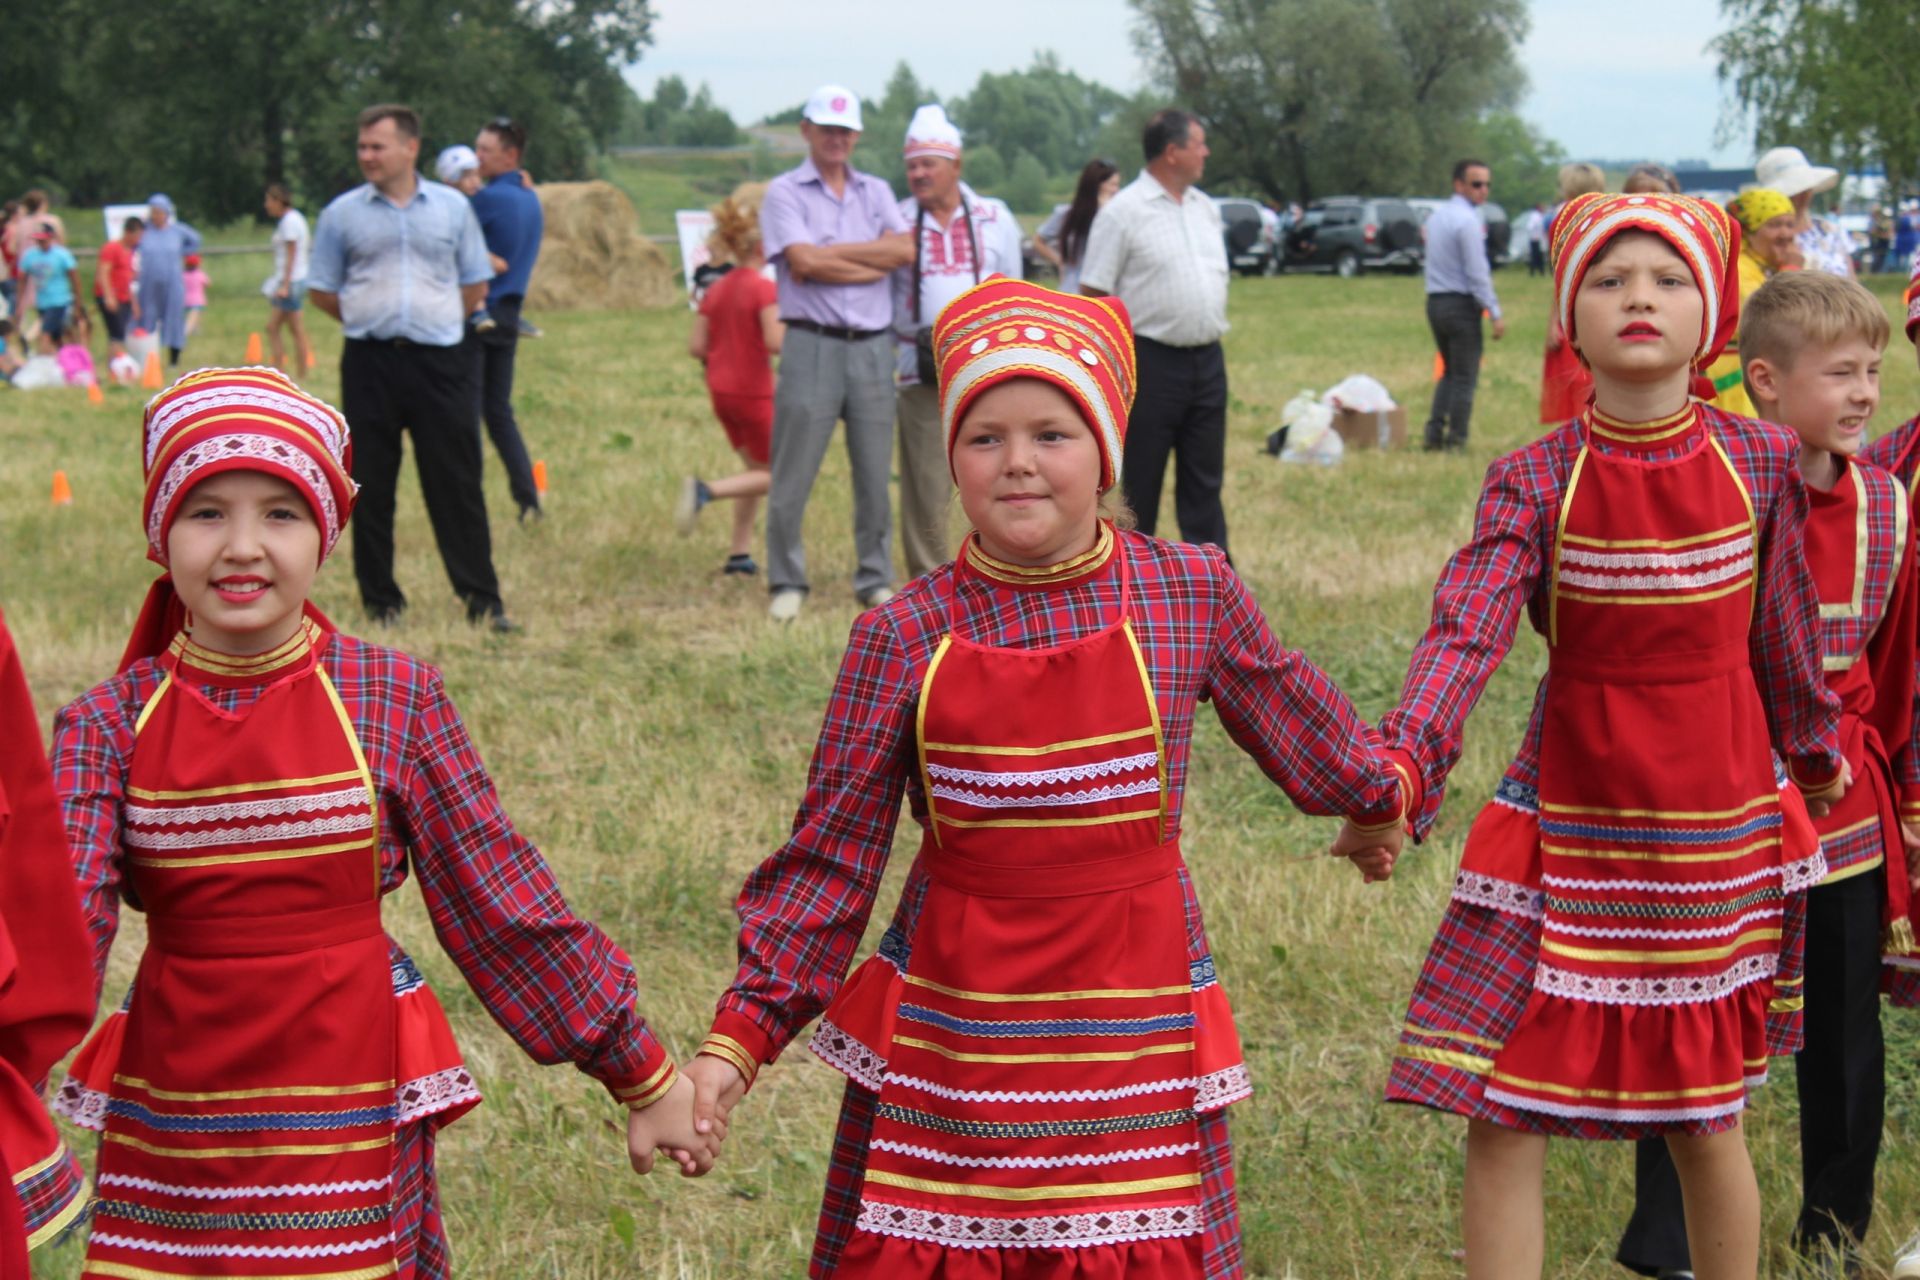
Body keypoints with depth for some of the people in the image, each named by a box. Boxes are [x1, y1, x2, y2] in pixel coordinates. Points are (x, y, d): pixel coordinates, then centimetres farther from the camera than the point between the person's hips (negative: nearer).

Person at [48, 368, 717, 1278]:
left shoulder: (393, 700, -5)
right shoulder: (107, 727, -2)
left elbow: (502, 898, 0)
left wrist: (644, 1078, 3)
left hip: (345, 1124, -1)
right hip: (168, 1125, 2)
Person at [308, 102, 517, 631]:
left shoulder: (452, 207, 6)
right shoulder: (342, 214, 5)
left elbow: (475, 285, 14)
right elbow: (321, 290, 11)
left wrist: (435, 319, 9)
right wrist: (370, 320, 8)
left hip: (439, 363, 0)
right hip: (370, 365, 1)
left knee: (457, 484, -1)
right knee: (371, 488, 3)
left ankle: (483, 602, 2)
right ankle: (381, 602, 12)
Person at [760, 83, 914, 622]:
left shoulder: (876, 192, 15)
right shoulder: (785, 192, 2)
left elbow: (905, 249, -3)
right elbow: (804, 263, -13)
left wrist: (827, 253, -8)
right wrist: (872, 263, -6)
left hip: (873, 347, 4)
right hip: (813, 346, -4)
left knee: (875, 474, 7)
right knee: (792, 476, -3)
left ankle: (876, 579, 18)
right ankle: (787, 583, 7)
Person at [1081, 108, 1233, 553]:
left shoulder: (1205, 208, 12)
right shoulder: (1123, 212, -9)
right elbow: (1093, 295, -10)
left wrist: (1212, 337, 15)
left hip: (1207, 361, 7)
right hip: (1152, 362, -7)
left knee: (1205, 480, 11)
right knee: (1138, 483, 2)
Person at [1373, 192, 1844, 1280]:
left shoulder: (1760, 464, -4)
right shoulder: (1535, 482, -9)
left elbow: (1786, 636, 10)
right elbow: (1466, 631, -23)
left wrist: (1814, 751, 22)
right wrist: (1399, 768, -38)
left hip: (1718, 825, 1)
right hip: (1568, 826, -1)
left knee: (1708, 1121, 11)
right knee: (1500, 1124, -3)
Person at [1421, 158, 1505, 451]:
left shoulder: (1437, 216, 13)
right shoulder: (1468, 221, -15)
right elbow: (1477, 273, -18)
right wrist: (1495, 314, -16)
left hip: (1435, 302, 8)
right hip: (1462, 304, -8)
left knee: (1450, 372, 18)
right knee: (1465, 377, 0)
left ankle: (1434, 436, 12)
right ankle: (1455, 442, 2)